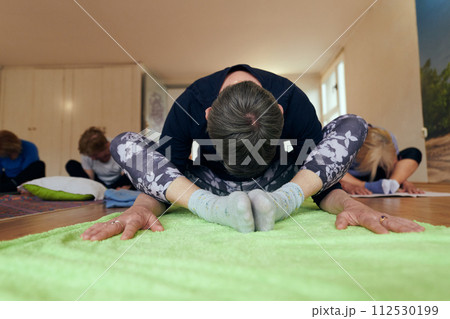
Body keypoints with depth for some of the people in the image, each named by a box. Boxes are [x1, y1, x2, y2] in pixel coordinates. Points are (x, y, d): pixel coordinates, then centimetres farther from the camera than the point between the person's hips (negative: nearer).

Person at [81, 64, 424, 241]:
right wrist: (141, 207, -42)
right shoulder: (190, 104, -24)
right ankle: (211, 207, -39)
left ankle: (283, 200, -36)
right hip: (210, 185, 1)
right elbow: (163, 174, -18)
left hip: (275, 184, 1)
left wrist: (348, 202, -40)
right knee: (125, 143, -21)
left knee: (353, 125, -20)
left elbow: (323, 180, -17)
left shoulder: (293, 101, -23)